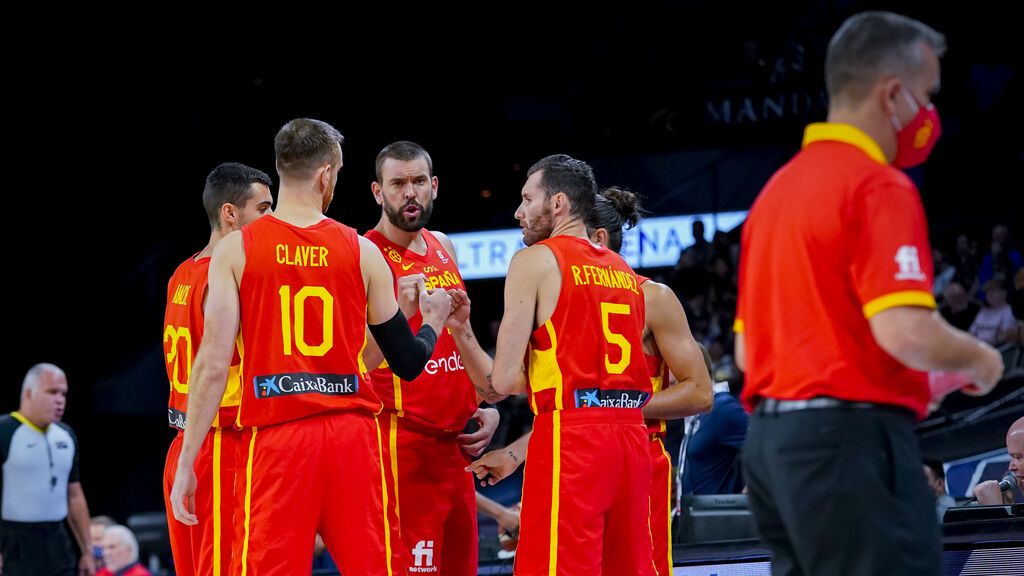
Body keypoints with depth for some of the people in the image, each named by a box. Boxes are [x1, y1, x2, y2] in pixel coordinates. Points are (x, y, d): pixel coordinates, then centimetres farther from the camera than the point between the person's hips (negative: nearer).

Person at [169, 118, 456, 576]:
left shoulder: (236, 249, 1)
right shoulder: (362, 252, 5)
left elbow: (214, 364, -6)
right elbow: (409, 364, 9)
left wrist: (186, 462, -1)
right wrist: (435, 321, 31)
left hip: (276, 440, -1)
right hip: (353, 435, 1)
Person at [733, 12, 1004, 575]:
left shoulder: (777, 189, 18)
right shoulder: (879, 187, -10)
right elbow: (907, 331, -22)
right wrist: (979, 359, -2)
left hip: (769, 441, 9)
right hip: (847, 441, -9)